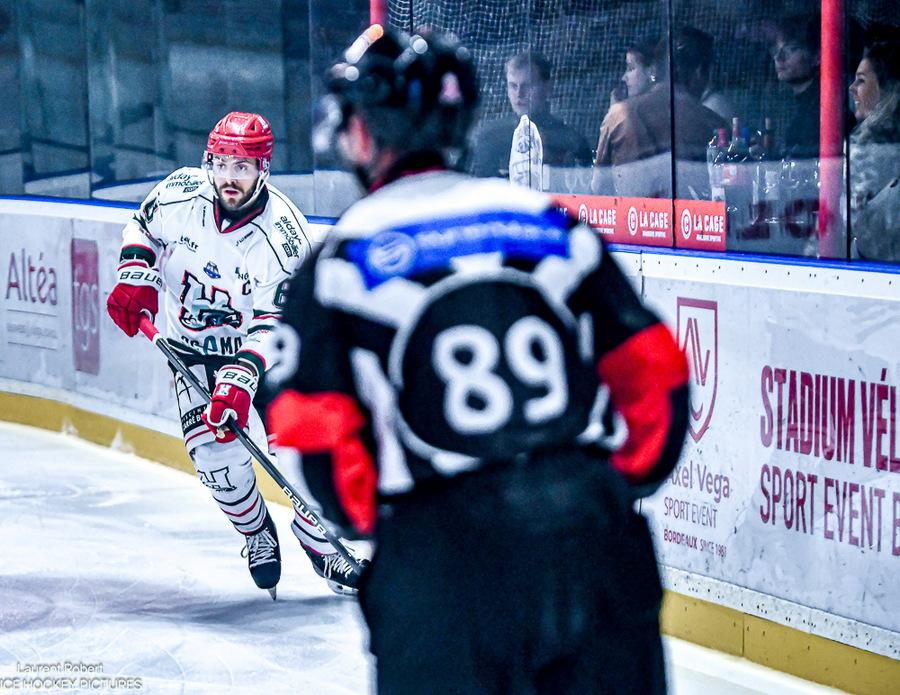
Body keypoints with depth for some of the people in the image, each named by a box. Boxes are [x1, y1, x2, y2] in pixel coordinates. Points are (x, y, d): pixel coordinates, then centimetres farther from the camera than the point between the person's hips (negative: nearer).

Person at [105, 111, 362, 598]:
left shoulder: (283, 234, -25)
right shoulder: (179, 194, -16)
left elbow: (275, 323, -25)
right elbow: (143, 227, 7)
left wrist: (242, 379, -36)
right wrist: (135, 277, -10)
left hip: (258, 348, -2)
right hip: (190, 348, 2)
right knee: (214, 453, -12)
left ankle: (322, 542, 9)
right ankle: (258, 536, 15)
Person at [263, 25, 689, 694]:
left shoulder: (342, 259, -1)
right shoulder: (554, 225, 9)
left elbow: (318, 436, -5)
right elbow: (653, 375, 9)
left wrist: (372, 519, 12)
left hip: (442, 555, -3)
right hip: (591, 532, 3)